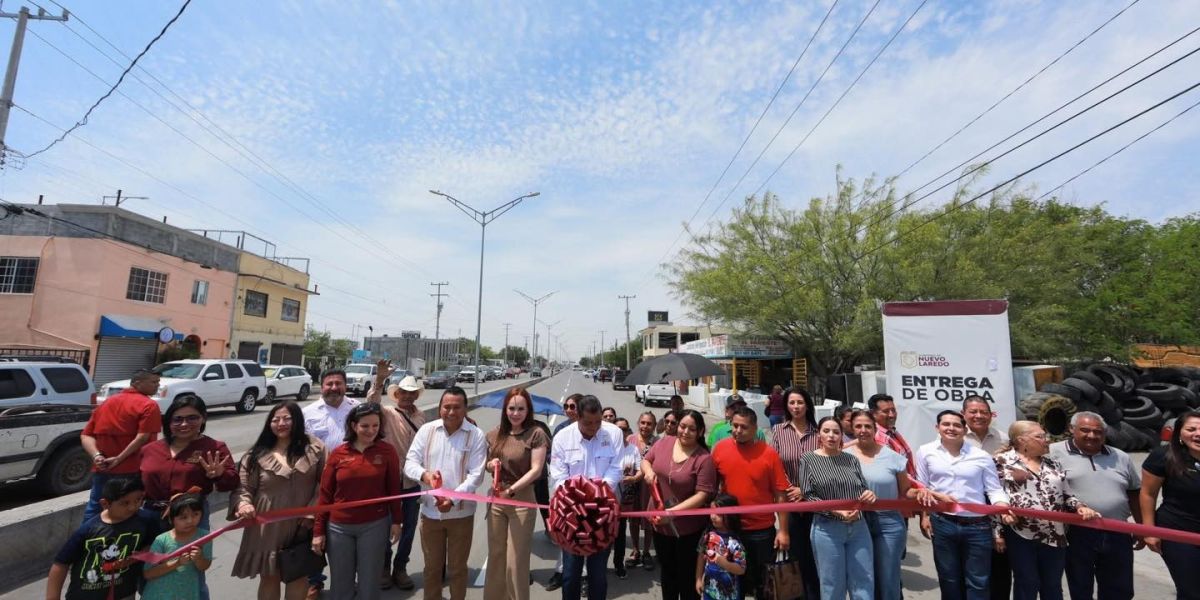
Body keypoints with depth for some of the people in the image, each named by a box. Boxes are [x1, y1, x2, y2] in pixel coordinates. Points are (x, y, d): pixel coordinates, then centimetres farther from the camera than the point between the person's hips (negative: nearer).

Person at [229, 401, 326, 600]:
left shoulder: (315, 448, -5)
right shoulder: (257, 454, -4)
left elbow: (323, 485, -5)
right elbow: (243, 487, -3)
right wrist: (243, 504, -23)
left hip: (301, 527, 0)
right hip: (267, 528, 0)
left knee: (299, 577, 15)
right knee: (269, 577, 16)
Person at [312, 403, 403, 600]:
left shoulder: (387, 451, -6)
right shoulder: (338, 453, -5)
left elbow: (394, 488, -1)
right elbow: (325, 494, 1)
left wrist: (396, 521, -1)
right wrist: (318, 530, 1)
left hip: (374, 525, -1)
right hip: (338, 527, 1)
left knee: (369, 581, 13)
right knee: (340, 583, 16)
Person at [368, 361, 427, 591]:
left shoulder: (421, 416, 4)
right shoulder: (388, 413, -8)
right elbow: (371, 404, -30)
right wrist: (379, 380, -46)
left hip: (414, 480, 4)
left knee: (409, 526, 12)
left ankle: (400, 568, 30)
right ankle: (384, 567, 32)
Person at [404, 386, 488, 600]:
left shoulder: (476, 435, -11)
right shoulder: (426, 430, -3)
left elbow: (476, 475, -13)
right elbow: (410, 462, -4)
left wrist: (453, 499, -25)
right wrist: (424, 474, -25)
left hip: (461, 512, -2)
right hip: (430, 510, 2)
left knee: (457, 567, 16)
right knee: (432, 566, 20)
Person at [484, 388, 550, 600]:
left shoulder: (536, 434, -12)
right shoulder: (495, 434, 5)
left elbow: (536, 469, -15)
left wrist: (511, 490, -23)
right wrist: (491, 464, -7)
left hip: (522, 501, -5)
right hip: (496, 500, 5)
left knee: (515, 561, 3)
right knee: (495, 557, 18)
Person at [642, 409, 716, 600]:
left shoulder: (704, 458, -19)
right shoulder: (664, 442, -5)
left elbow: (702, 495, -21)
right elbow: (646, 460, 9)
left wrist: (673, 511, -29)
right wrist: (648, 471, -14)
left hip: (688, 527, -4)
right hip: (660, 523, 4)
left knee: (687, 574, 16)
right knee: (667, 571, 25)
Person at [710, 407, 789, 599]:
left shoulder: (769, 453, -11)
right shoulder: (720, 448, -7)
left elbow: (780, 494, -7)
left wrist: (783, 530, -8)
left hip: (762, 530, -1)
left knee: (764, 581, 17)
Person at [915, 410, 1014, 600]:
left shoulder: (981, 456, -1)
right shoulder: (926, 452, -1)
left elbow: (994, 489, 1)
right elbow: (921, 487, 4)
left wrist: (1004, 510, -18)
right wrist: (924, 516, 2)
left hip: (977, 526, 0)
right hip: (942, 523, 0)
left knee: (978, 582, 10)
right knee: (949, 579, 14)